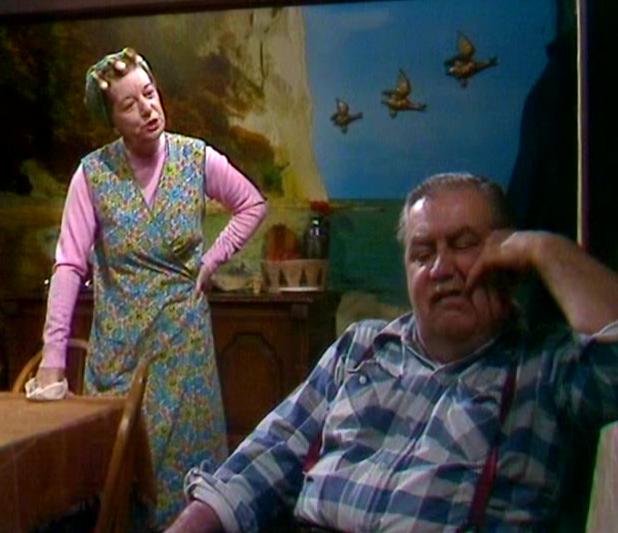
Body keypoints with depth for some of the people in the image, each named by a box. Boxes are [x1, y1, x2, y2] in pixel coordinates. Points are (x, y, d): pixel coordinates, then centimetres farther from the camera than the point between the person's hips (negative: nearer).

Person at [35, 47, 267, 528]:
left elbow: (253, 205, 9)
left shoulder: (196, 158, -6)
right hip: (119, 340, 0)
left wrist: (213, 260, -2)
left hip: (185, 333, 1)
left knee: (185, 446, 8)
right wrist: (53, 357, -18)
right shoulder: (93, 173, -10)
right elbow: (70, 265, -14)